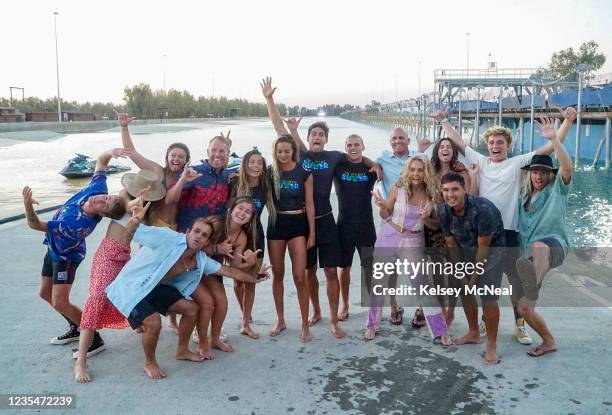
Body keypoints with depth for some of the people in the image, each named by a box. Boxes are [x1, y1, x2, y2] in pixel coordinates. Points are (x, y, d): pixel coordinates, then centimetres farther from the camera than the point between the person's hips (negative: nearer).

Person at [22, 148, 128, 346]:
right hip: (54, 249, 9)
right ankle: (76, 328, 30)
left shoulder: (79, 224, -42)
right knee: (45, 293, 18)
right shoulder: (97, 187, -26)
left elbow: (35, 225, -34)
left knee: (60, 302, -13)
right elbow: (100, 160, -7)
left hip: (66, 256, -9)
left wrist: (28, 205, -52)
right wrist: (111, 153, -27)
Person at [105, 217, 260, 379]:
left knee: (191, 308, 5)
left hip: (156, 288, 8)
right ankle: (149, 363, 7)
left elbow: (227, 270, 5)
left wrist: (254, 279, 10)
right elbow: (133, 231, -30)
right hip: (132, 287, -7)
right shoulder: (168, 238, -27)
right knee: (154, 322, -24)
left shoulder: (200, 260, -6)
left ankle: (182, 351, 29)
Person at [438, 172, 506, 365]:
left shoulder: (482, 209, -33)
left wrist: (475, 277, -15)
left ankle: (491, 346, 0)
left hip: (491, 248, -6)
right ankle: (474, 333, 32)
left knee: (488, 297, -14)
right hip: (466, 248, 6)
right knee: (464, 290, 12)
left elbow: (483, 246, -23)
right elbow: (451, 243, -4)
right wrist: (460, 274, -2)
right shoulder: (443, 211, -16)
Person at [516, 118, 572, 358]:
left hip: (554, 245, -6)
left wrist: (554, 138, -21)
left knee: (539, 247, -45)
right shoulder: (524, 198, 23)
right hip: (531, 253, 6)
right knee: (524, 308, 4)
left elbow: (567, 167, -13)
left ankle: (534, 283, -71)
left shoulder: (557, 189, 7)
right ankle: (548, 342, 25)